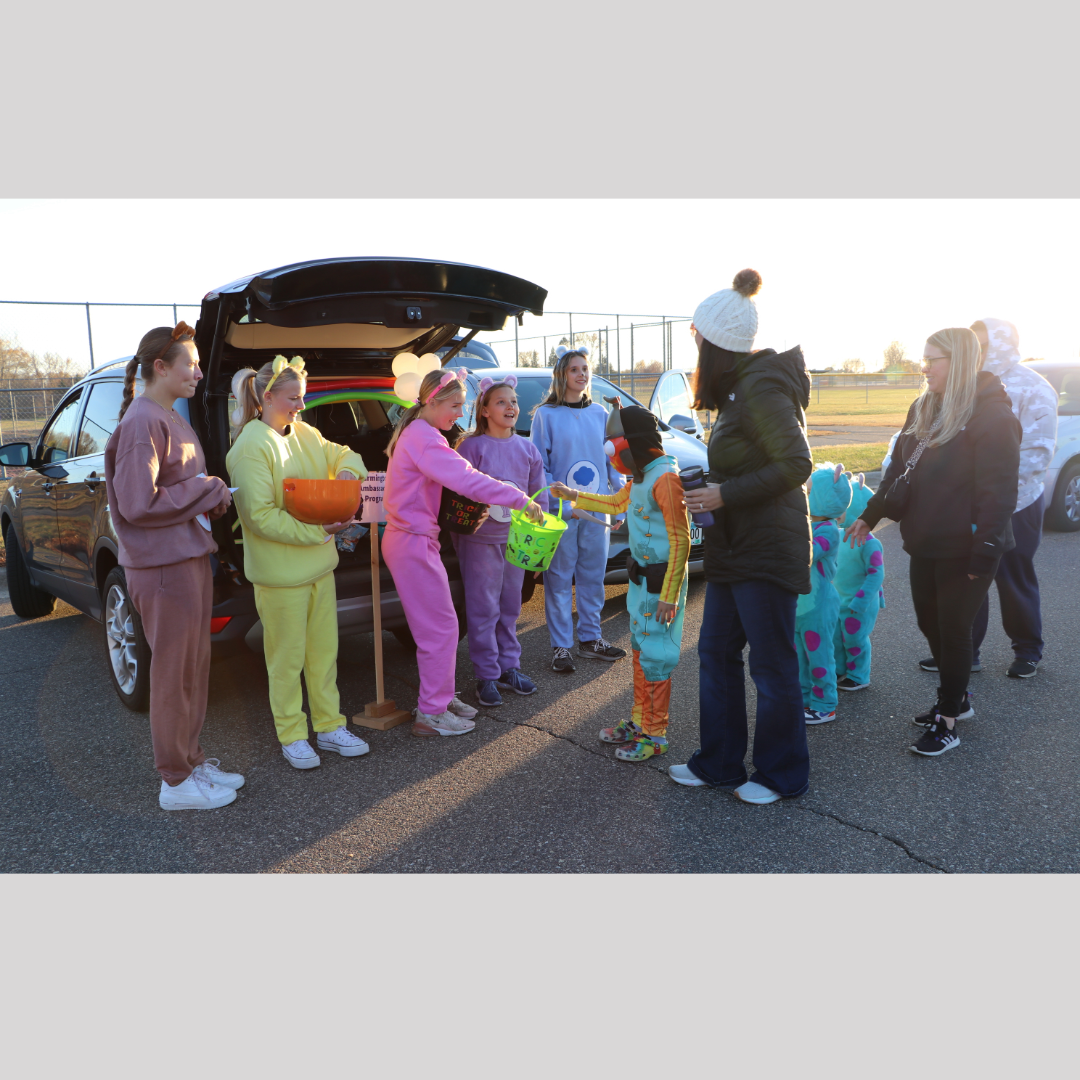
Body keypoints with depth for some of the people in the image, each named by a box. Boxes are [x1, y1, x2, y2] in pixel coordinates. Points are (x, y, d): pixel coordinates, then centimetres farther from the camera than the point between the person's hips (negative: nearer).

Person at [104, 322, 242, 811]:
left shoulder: (171, 419, 14)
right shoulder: (141, 423, -16)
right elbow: (138, 503, -21)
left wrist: (211, 494, 3)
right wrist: (208, 490, -13)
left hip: (190, 555, 10)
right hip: (164, 565, -10)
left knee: (195, 667, 16)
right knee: (175, 674, 1)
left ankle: (192, 761, 30)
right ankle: (176, 782, 15)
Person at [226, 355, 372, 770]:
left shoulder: (305, 434, 7)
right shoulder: (250, 447, -16)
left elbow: (342, 455, 20)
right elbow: (260, 516, -20)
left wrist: (348, 470, -4)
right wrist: (317, 530, -21)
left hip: (319, 564, 8)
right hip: (280, 572, -7)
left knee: (324, 650, 15)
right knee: (288, 658, 6)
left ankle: (329, 726, 28)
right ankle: (292, 737, 22)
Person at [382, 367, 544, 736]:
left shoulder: (416, 433, 15)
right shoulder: (424, 438, -19)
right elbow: (467, 479, -28)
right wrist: (521, 500, -26)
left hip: (411, 537, 10)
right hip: (413, 543, -10)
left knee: (438, 625, 17)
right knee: (440, 629, -2)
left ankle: (442, 696, 29)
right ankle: (431, 714, 9)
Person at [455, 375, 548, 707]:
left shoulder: (527, 449, 8)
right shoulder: (471, 446, -7)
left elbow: (539, 493, 11)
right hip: (481, 539, -5)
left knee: (510, 607, 14)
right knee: (484, 609, 1)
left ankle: (509, 667, 27)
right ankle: (486, 676, 10)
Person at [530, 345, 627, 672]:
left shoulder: (599, 413, 10)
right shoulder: (545, 415, -3)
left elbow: (612, 461, 13)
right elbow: (540, 467, -5)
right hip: (561, 511, -4)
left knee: (593, 575, 10)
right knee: (559, 578, 1)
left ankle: (590, 638, 23)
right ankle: (561, 646, 10)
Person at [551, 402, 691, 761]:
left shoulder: (665, 477, -20)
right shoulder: (642, 476, 10)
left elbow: (680, 540, -22)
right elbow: (616, 503, 30)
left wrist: (669, 595, -23)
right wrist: (571, 495, 26)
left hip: (661, 580, -10)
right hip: (641, 578, 10)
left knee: (654, 656, -2)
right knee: (641, 651, 17)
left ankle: (655, 735, 10)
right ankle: (639, 721, 30)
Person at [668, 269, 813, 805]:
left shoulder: (761, 388, -18)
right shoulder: (743, 384, 13)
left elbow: (796, 464, -25)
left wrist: (726, 495, -21)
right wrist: (712, 484, 8)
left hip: (767, 551, -10)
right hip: (734, 547, 10)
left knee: (772, 665, 4)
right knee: (716, 651, 15)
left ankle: (781, 774, 22)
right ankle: (718, 764, 29)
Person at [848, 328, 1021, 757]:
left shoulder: (992, 416, -15)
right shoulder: (924, 409, 9)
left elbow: (998, 492, -18)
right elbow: (899, 467, 14)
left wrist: (984, 555, -20)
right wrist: (871, 515, 9)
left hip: (964, 548, -7)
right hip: (926, 543, 7)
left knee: (953, 629, 2)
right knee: (930, 621, 16)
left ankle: (948, 722, 17)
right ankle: (955, 698, 36)